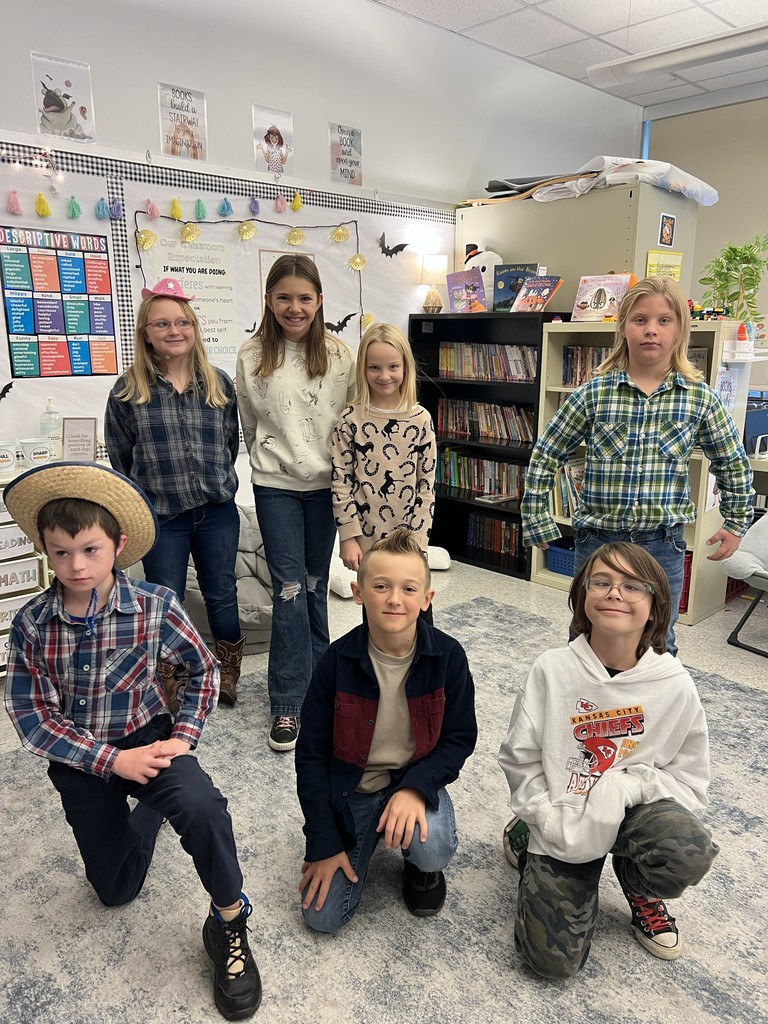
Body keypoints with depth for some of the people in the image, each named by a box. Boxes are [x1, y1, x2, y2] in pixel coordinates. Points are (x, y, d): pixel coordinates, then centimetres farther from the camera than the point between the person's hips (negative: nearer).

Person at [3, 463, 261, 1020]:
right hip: (79, 757, 3)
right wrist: (112, 762, -20)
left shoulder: (153, 605, -18)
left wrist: (184, 737, -14)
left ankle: (230, 925, -8)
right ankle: (146, 812, 45)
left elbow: (203, 667, -3)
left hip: (146, 737, -2)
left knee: (201, 806, -35)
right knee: (115, 890, 14)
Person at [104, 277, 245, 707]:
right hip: (160, 517, -1)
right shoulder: (128, 390, -5)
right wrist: (149, 496, 7)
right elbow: (121, 459, 3)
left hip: (217, 513, 2)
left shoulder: (218, 383, 1)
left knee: (222, 596, 14)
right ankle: (173, 691, 29)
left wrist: (218, 485, 10)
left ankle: (229, 679, 34)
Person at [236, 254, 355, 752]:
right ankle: (288, 704, 8)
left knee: (316, 584, 14)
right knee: (290, 589, -3)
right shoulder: (252, 356, -3)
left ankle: (315, 677, 34)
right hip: (275, 486, -1)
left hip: (325, 484, 1)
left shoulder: (340, 355, -3)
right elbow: (250, 423, 9)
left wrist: (341, 466, 3)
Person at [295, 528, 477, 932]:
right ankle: (366, 837, 23)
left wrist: (415, 788, -26)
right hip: (351, 786, 1)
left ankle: (420, 866, 8)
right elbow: (311, 754, -8)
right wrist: (323, 843, -8)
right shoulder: (338, 660, -17)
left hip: (417, 779, 0)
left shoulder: (447, 656, -16)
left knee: (433, 849, -31)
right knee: (323, 916, -5)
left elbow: (459, 738, -7)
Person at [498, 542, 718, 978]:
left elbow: (690, 778, -5)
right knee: (553, 958, -6)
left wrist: (625, 786, -21)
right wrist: (554, 823, -15)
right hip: (562, 819, 0)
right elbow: (519, 760, -5)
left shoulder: (675, 684, -12)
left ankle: (640, 889, 7)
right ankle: (528, 841, 23)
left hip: (635, 807, 1)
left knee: (691, 853, -32)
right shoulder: (552, 671, -14)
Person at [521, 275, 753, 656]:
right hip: (597, 540, -1)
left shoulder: (700, 398, -3)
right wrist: (538, 521, 0)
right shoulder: (593, 394, -7)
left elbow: (733, 463, 12)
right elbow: (544, 457, 0)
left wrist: (735, 523, 15)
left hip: (663, 545, 1)